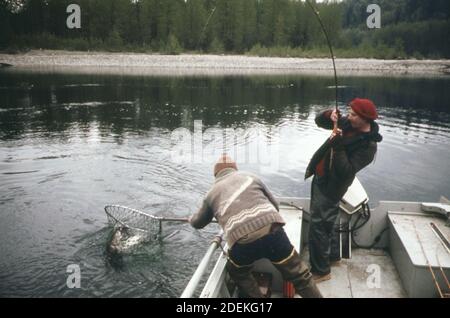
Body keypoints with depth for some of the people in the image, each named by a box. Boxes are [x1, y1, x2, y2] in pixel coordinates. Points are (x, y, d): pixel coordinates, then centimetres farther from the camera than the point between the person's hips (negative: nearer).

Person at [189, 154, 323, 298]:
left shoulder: (212, 193, 24)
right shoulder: (249, 176, 24)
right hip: (272, 232, 1)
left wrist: (191, 218, 63)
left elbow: (198, 223, 39)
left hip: (242, 242, 0)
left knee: (238, 273, 31)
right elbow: (275, 205, 26)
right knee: (299, 275, 15)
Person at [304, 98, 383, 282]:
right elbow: (319, 121, 9)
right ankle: (333, 255, 41)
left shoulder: (368, 145, -22)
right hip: (320, 178, 9)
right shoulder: (347, 124, 0)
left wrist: (338, 147, -34)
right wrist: (329, 115, -12)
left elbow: (346, 171, -27)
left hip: (330, 186, -9)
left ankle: (321, 271, 3)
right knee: (328, 222, 22)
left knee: (317, 226, -8)